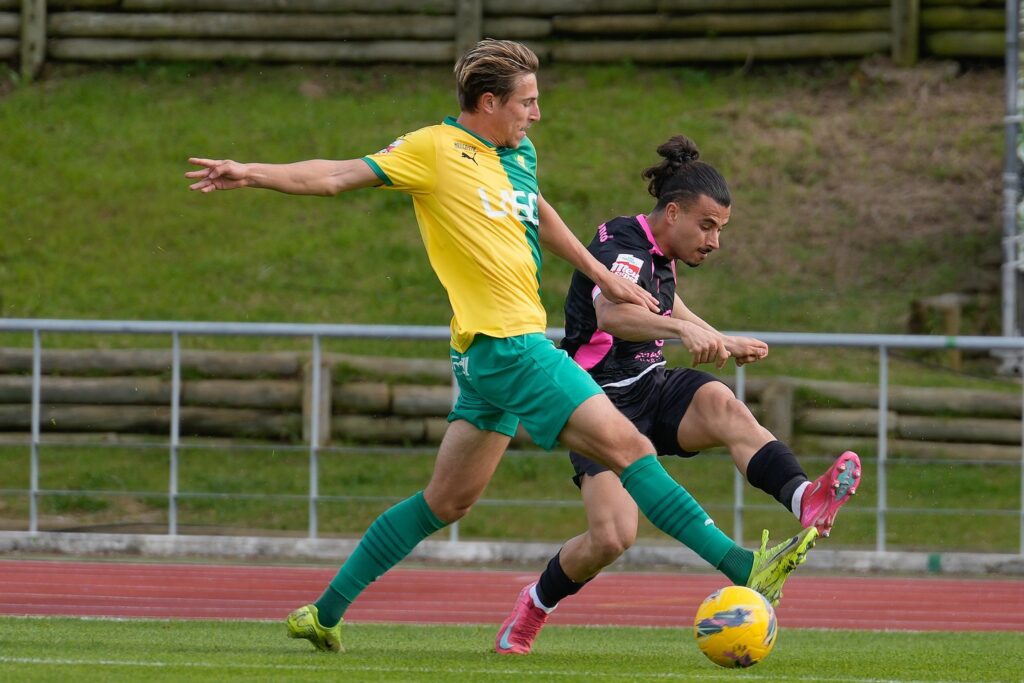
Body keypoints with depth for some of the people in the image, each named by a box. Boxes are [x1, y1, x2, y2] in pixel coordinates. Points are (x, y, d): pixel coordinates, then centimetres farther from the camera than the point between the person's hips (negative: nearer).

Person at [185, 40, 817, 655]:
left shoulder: (520, 155, 16)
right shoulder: (434, 150, -7)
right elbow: (339, 176, -7)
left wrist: (602, 275, 35)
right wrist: (251, 173, -18)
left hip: (505, 348, 9)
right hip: (506, 344, -9)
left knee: (447, 500, 13)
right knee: (626, 445, -12)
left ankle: (326, 613, 18)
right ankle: (741, 569, -14)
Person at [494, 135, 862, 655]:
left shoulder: (659, 254, 11)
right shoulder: (623, 249, -18)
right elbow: (611, 313, -42)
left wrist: (726, 343, 32)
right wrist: (683, 330, -58)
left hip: (651, 389, 7)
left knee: (720, 403, -28)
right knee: (613, 537, -20)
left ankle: (805, 500, -51)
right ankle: (536, 602, 10)